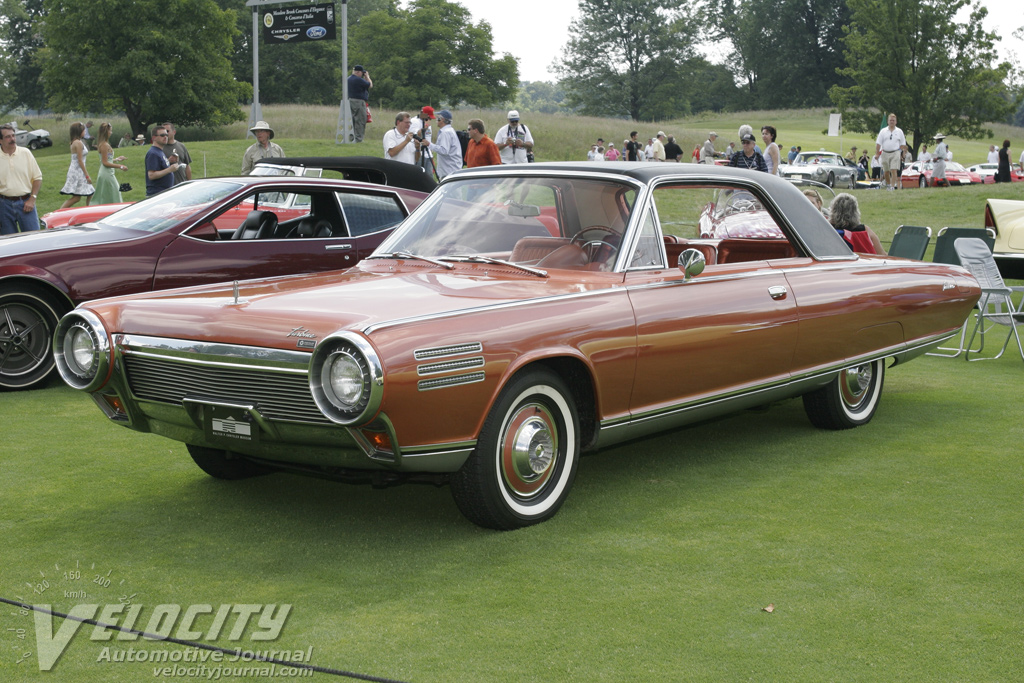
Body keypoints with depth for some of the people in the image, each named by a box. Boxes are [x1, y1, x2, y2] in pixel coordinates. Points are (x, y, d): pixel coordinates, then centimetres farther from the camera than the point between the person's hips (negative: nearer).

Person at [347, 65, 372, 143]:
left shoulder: (348, 79, 12)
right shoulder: (359, 80, -17)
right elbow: (370, 85, -7)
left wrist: (365, 77, 18)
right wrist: (367, 76, 5)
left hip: (350, 101, 9)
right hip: (358, 101, -9)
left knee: (352, 120, 15)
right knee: (360, 121, -4)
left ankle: (351, 137, 16)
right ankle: (358, 138, -5)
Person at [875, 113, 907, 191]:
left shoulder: (899, 132, 7)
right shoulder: (883, 131, 7)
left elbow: (902, 144, 11)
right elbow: (878, 143, 4)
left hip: (895, 153, -2)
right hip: (885, 153, 2)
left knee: (893, 171, -13)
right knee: (886, 172, 10)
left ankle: (892, 186, -15)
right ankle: (888, 185, 29)